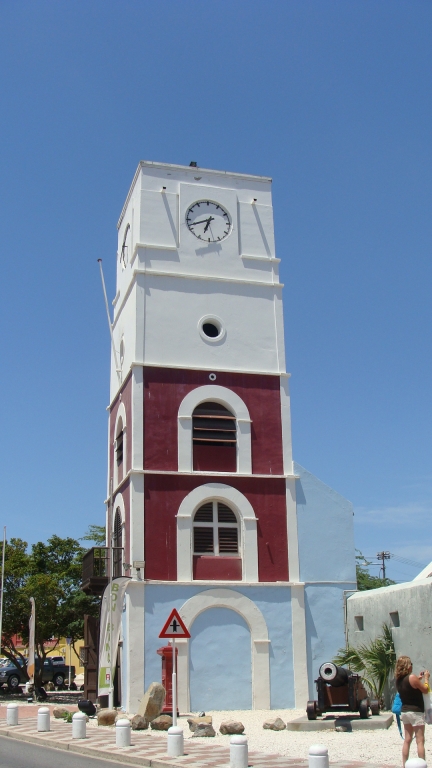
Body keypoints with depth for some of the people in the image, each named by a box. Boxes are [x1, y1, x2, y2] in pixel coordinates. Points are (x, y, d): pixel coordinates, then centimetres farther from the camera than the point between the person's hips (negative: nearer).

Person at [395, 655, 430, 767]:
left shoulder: (399, 680, 4)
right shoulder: (412, 677, -19)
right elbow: (425, 690, -9)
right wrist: (426, 678, 4)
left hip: (404, 711, 7)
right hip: (416, 712, -7)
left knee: (407, 740, 13)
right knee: (420, 741, -1)